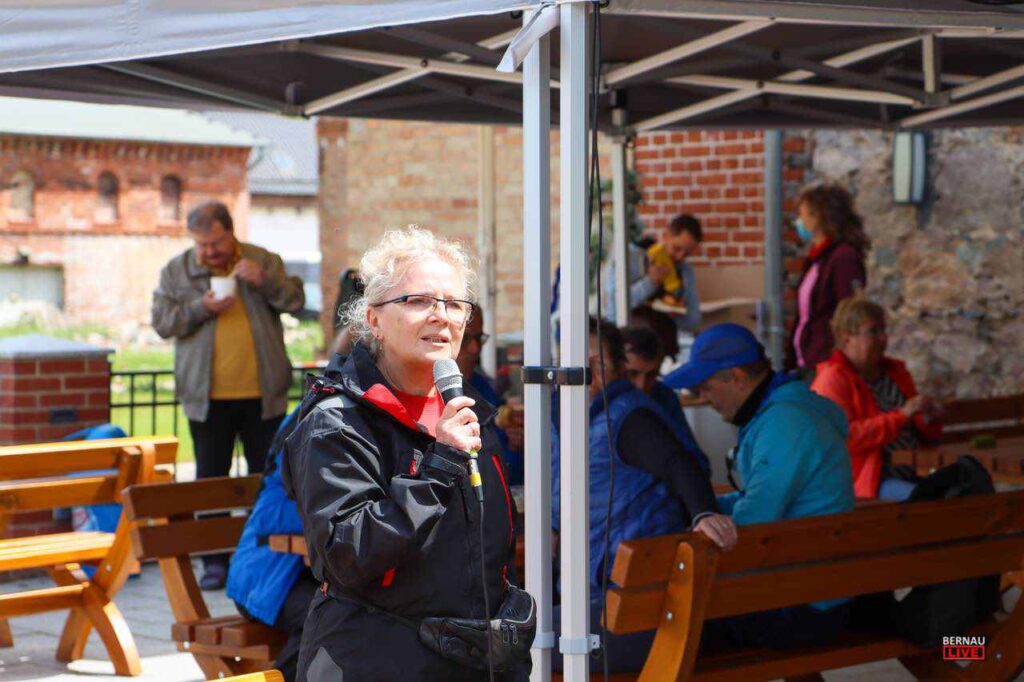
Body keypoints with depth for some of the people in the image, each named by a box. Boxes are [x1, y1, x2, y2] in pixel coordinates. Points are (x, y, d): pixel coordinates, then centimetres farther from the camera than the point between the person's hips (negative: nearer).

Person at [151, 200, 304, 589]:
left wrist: (264, 282, -18)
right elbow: (162, 322, 0)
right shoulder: (176, 271, 4)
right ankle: (215, 561, 10)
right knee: (210, 479, 4)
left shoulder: (264, 261, 5)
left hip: (263, 394, 0)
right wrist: (200, 309, -16)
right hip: (208, 396, 0)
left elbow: (295, 301, -1)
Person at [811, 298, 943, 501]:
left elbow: (923, 436, 31)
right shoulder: (832, 379, -3)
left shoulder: (895, 371, 20)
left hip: (912, 472, 8)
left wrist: (928, 419, 5)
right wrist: (901, 415, -18)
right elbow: (844, 437, -19)